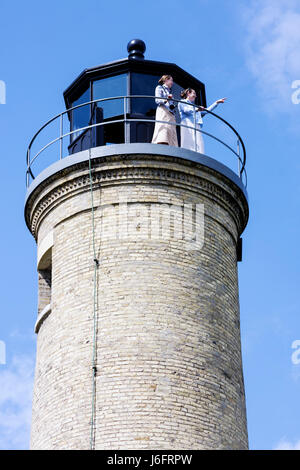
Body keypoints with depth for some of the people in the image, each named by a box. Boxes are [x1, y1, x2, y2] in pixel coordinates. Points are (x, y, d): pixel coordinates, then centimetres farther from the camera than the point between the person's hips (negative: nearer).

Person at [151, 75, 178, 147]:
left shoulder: (169, 90, 31)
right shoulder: (159, 88, 12)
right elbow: (157, 100, -3)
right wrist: (165, 99, -21)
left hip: (170, 114, 7)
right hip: (163, 111, -7)